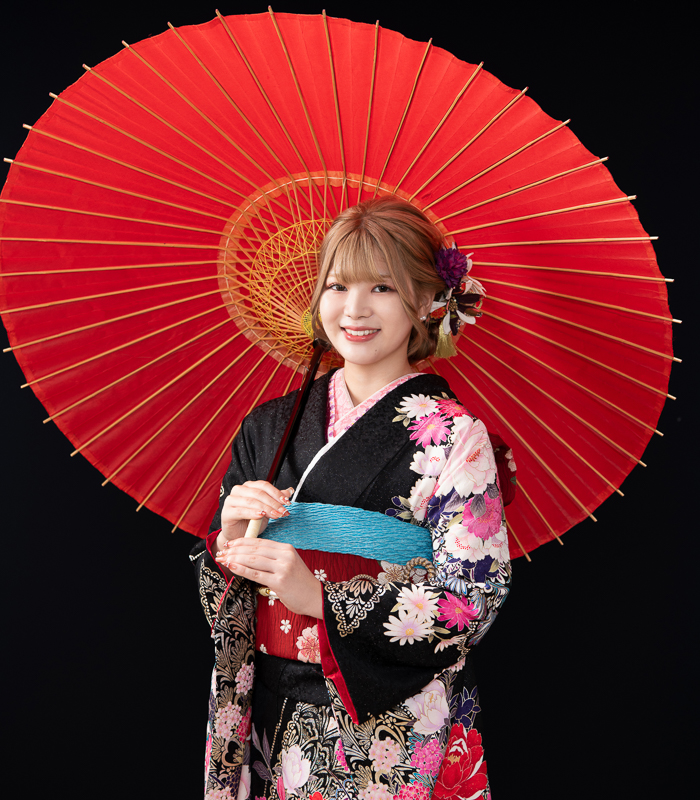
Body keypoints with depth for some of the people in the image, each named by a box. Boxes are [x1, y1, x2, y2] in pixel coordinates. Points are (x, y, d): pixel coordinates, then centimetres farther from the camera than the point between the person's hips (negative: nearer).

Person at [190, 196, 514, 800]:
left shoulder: (453, 436, -11)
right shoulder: (269, 426, 3)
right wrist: (230, 539, -14)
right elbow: (217, 595, 8)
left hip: (395, 729, -4)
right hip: (274, 721, 4)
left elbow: (475, 601, -16)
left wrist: (318, 596, -22)